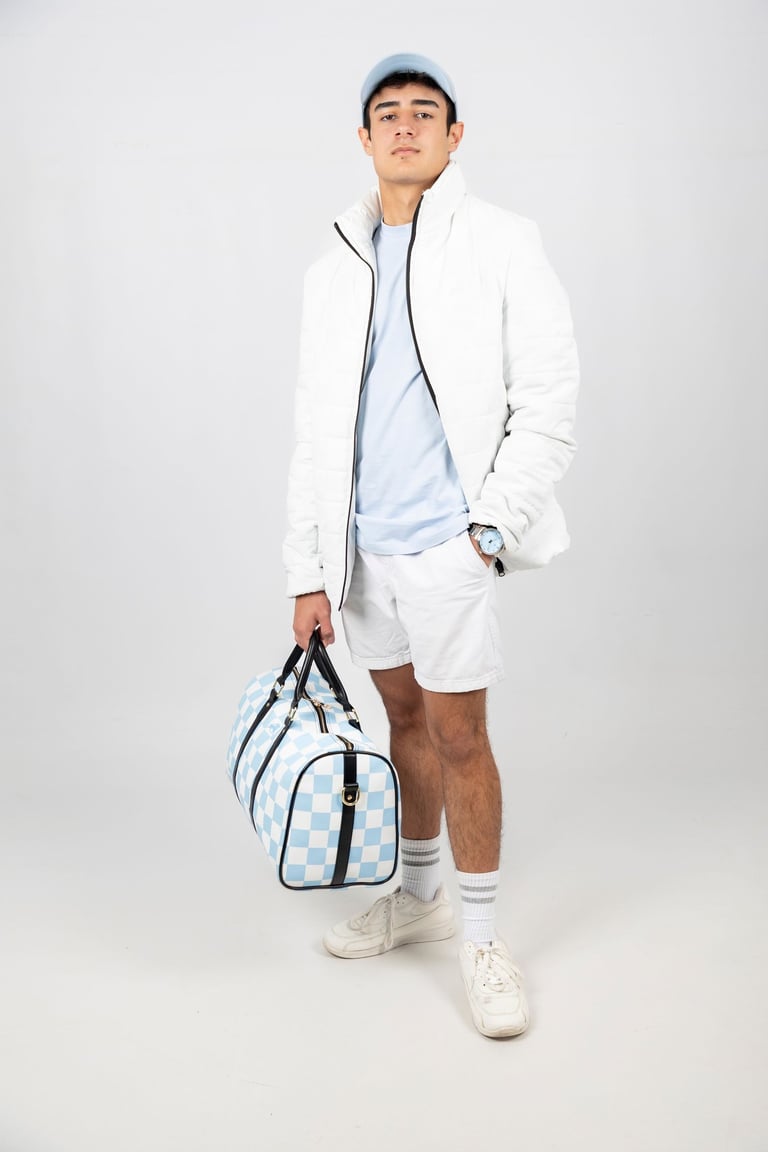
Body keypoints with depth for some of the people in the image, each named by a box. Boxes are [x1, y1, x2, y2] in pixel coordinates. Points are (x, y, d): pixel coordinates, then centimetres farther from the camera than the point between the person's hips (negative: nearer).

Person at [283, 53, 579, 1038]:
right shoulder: (333, 271, 11)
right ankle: (418, 896, 33)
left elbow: (548, 400, -6)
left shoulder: (501, 246, -2)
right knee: (405, 717, 16)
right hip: (363, 540, 5)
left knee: (457, 735, -1)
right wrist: (310, 568, 6)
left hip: (448, 539, -5)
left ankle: (481, 936, 15)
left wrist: (494, 523, -12)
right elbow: (315, 429, 10)